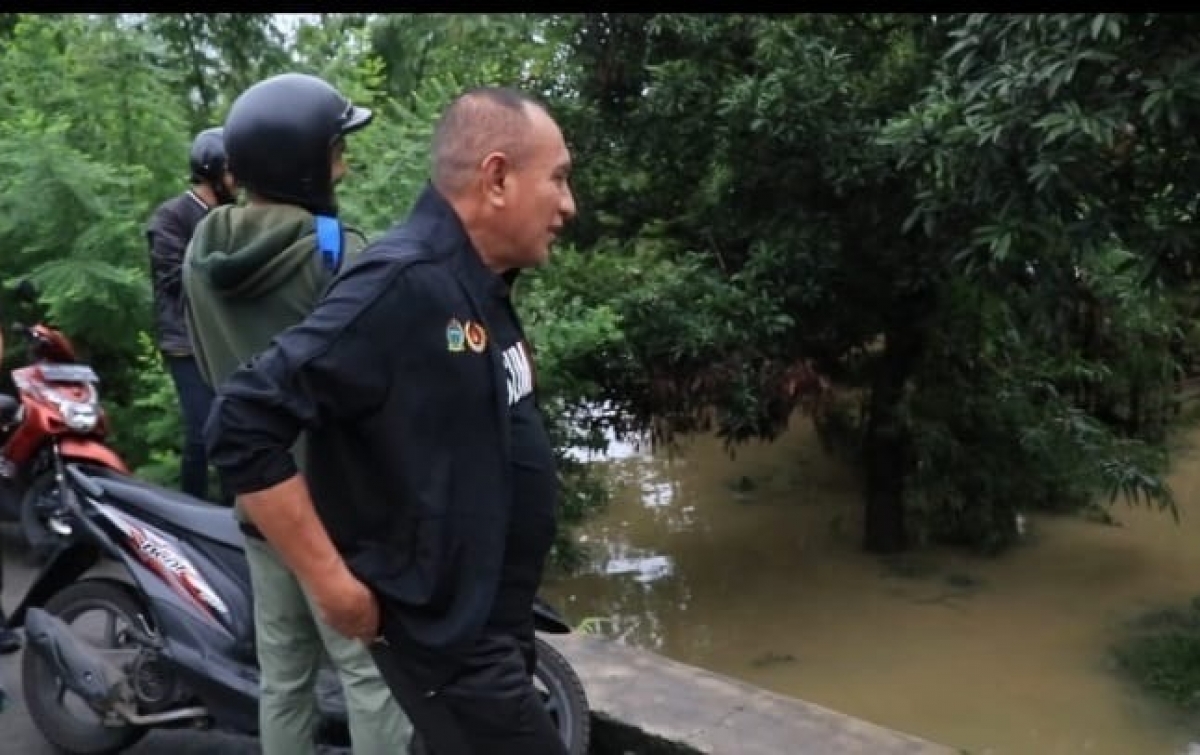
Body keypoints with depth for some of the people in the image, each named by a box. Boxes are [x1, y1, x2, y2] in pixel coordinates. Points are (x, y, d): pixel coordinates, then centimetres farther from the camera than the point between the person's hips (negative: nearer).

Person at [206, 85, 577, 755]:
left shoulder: (482, 287, 7)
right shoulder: (405, 283, -23)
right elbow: (243, 425, -26)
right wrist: (335, 585, -23)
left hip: (495, 619, 9)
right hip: (447, 630, -9)